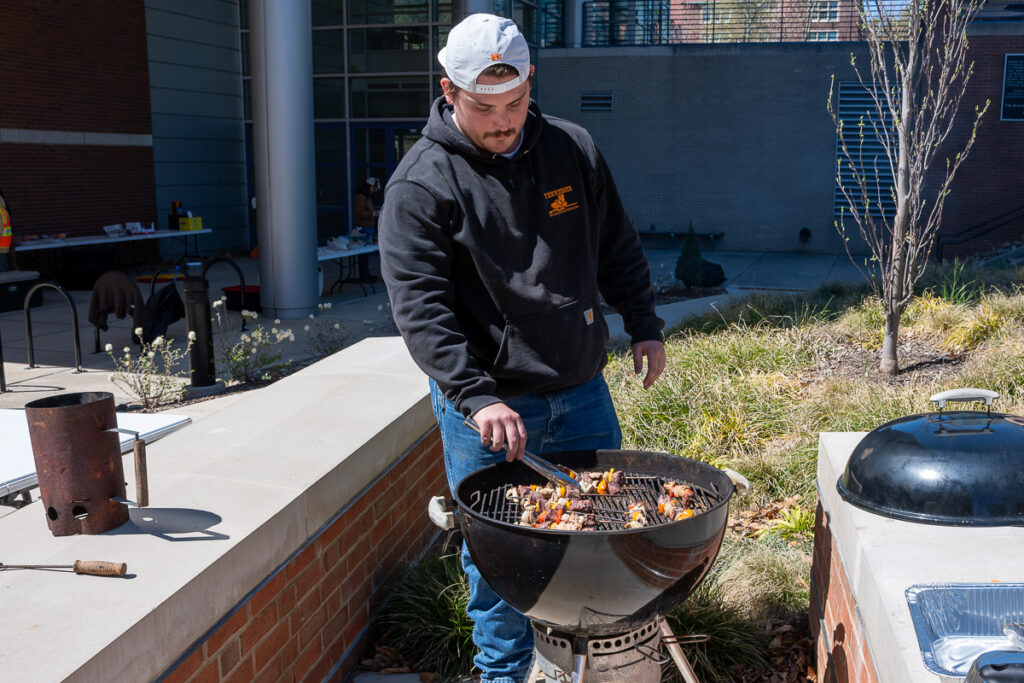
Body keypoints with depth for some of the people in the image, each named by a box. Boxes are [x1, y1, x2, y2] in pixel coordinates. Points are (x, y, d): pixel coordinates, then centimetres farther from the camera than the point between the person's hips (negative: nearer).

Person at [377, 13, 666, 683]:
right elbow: (420, 307, -17)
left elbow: (617, 247, 15)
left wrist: (645, 327, 11)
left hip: (581, 390, 5)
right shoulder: (422, 183, -12)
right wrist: (478, 398, -26)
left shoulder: (573, 149, 3)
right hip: (488, 406, -4)